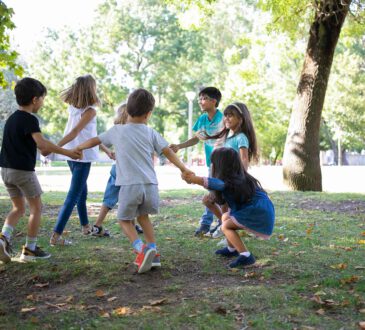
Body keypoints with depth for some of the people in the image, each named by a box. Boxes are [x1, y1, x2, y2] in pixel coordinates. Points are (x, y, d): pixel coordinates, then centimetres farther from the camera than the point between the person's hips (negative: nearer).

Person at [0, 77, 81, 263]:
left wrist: (45, 149, 28)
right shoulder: (30, 119, -14)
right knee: (36, 208, 7)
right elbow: (42, 143, -26)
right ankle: (30, 249, 9)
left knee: (18, 208, 18)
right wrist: (67, 153, -23)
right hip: (23, 170, -8)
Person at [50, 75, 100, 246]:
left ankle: (85, 226, 39)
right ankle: (56, 235, -11)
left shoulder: (72, 106, 5)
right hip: (82, 156, -8)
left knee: (82, 191, 24)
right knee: (73, 196, -6)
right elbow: (74, 132, -26)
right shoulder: (90, 111, -16)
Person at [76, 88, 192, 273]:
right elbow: (169, 152, 5)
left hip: (129, 185, -2)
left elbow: (94, 141, 22)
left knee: (124, 220, 14)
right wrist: (184, 169, 12)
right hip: (150, 185, 2)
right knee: (143, 216, 26)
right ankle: (153, 254, 18)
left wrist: (77, 148, 38)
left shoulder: (117, 131, 9)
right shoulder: (150, 133, 10)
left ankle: (141, 249, -10)